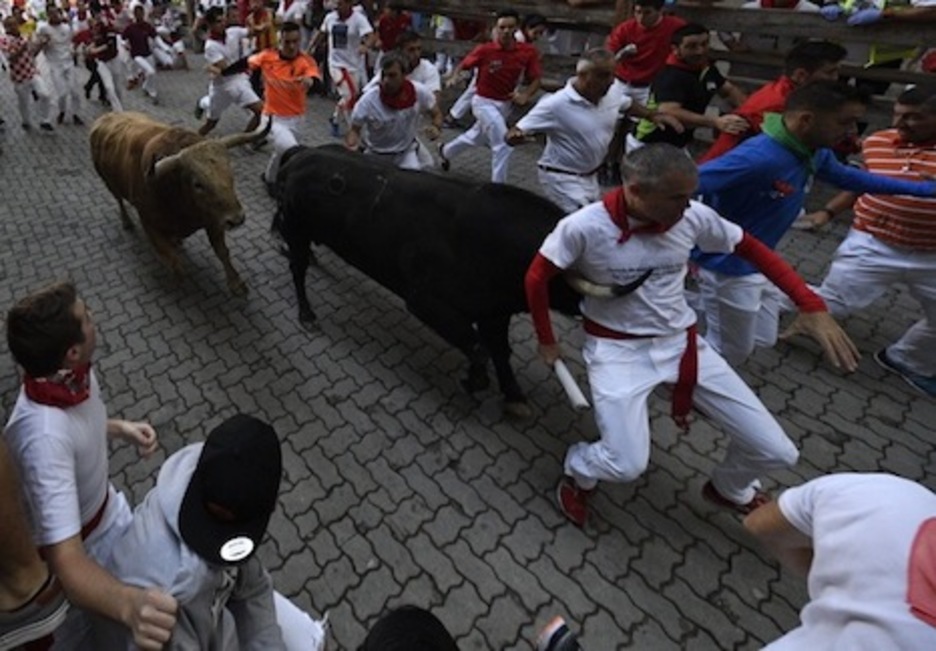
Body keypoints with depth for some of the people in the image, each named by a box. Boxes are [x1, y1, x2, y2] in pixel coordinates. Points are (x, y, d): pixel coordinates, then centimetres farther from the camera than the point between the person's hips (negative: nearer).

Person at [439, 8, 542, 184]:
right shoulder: (485, 50, -18)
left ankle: (446, 151, 52)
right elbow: (463, 64, -7)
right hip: (484, 102, -5)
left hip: (506, 104, 5)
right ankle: (498, 185, -4)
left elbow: (536, 79, -6)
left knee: (477, 137, 25)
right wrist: (453, 76, -27)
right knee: (503, 143, -19)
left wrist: (525, 95, -24)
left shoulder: (528, 52, -12)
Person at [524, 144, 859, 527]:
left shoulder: (695, 217, -10)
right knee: (626, 466, -22)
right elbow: (536, 278, -8)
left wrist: (811, 306, -4)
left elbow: (753, 250, 3)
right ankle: (578, 474, 17)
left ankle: (729, 489, 39)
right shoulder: (583, 227, -21)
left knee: (777, 453, 3)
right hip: (617, 348, -4)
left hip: (681, 343, 4)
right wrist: (546, 341, 1)